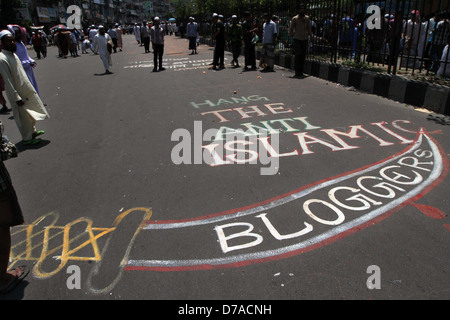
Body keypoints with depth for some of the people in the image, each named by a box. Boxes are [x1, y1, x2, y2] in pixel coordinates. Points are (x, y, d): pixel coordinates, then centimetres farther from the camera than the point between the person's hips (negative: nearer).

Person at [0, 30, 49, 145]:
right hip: (17, 94, -9)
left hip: (26, 90, 9)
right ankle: (27, 139, 17)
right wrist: (17, 98, -23)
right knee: (23, 117, 4)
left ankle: (33, 131, 39)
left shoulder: (13, 54, 8)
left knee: (31, 113, 21)